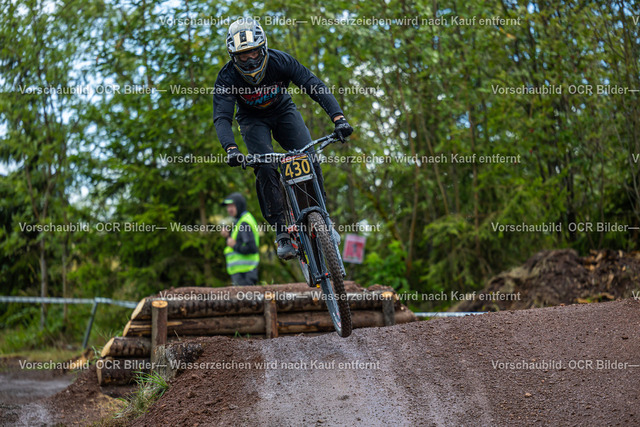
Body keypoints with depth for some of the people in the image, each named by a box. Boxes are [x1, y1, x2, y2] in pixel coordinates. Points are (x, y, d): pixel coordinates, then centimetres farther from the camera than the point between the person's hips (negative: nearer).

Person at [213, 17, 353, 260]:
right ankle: (281, 232, -13)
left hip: (283, 111, 1)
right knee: (265, 169, -24)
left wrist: (338, 118, -42)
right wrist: (231, 149, -54)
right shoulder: (227, 77, -28)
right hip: (253, 119, -1)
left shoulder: (280, 61, -27)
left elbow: (314, 86, -29)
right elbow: (222, 118, -34)